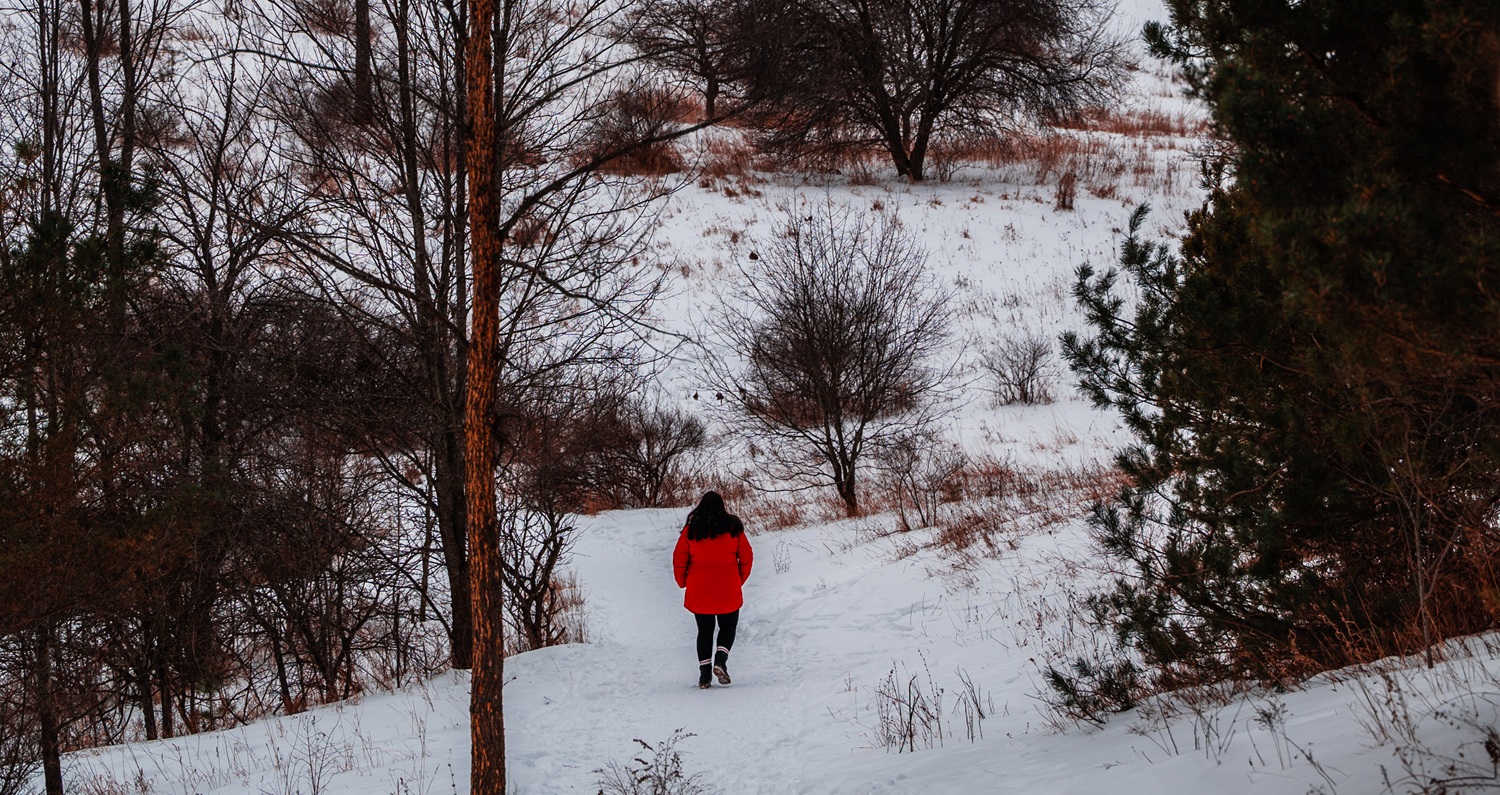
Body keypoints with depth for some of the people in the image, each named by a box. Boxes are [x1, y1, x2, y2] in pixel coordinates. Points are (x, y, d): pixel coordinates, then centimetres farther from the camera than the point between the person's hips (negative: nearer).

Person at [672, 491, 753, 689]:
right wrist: (740, 580, 15)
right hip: (728, 591, -1)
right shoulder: (733, 527, -1)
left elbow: (679, 559, 1)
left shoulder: (692, 529, 0)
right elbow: (746, 557, 2)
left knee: (705, 631, 11)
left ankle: (704, 673, 4)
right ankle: (720, 660, -10)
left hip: (699, 591, 1)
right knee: (728, 627, 15)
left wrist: (683, 582, 15)